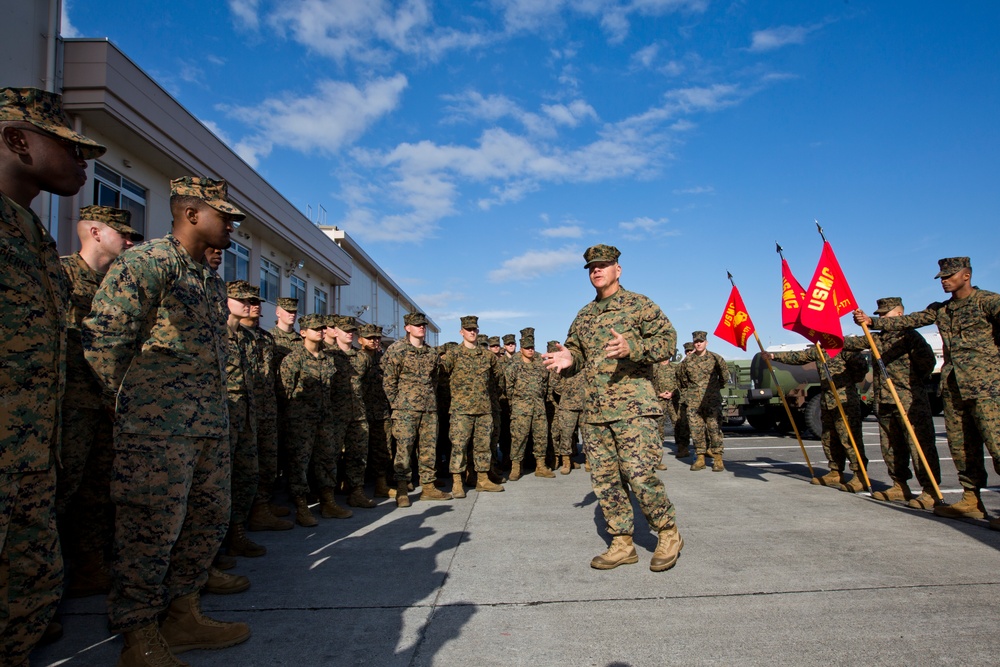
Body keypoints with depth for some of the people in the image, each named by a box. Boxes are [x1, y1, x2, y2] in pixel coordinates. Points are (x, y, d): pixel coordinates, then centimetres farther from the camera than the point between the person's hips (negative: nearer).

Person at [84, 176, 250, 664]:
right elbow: (102, 338, -12)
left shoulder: (212, 282, 18)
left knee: (208, 522, 14)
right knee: (150, 532, 0)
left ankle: (183, 618, 29)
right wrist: (131, 401, -3)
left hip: (211, 426, 9)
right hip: (158, 427, -9)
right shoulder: (144, 263, -9)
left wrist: (214, 409, 17)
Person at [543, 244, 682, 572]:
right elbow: (575, 349, 24)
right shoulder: (584, 315, 18)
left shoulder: (638, 304, 0)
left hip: (633, 407, -6)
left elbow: (668, 338, -6)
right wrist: (568, 359, -1)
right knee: (604, 479, 7)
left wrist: (632, 347, -23)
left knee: (640, 474, -10)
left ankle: (669, 535, 13)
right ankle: (622, 545, 19)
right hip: (595, 411, 6)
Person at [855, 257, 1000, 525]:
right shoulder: (939, 309, 16)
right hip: (952, 386, 7)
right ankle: (971, 501, 18)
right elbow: (906, 321, 10)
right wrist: (870, 321, -1)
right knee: (961, 446, 9)